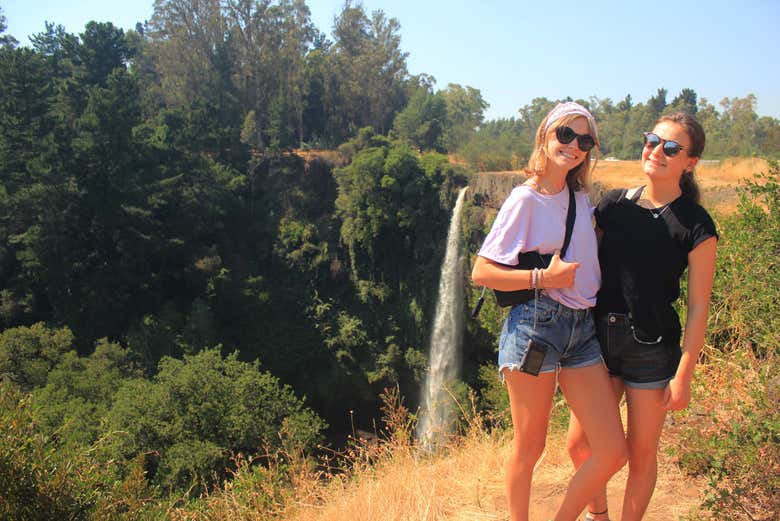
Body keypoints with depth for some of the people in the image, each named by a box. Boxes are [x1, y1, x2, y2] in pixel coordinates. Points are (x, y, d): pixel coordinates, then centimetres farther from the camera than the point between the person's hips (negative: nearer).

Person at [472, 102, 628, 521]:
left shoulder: (581, 197, 14)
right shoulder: (526, 199, -7)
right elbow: (481, 272, -10)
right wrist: (542, 278, -17)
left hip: (582, 328, 7)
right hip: (536, 325, -6)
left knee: (613, 451, 3)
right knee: (529, 448, 6)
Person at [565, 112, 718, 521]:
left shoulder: (696, 226, -7)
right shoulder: (613, 204, 4)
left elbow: (698, 307, -6)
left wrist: (684, 374, -9)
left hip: (652, 346, -3)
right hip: (601, 335, 4)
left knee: (641, 454, 9)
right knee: (579, 445, 9)